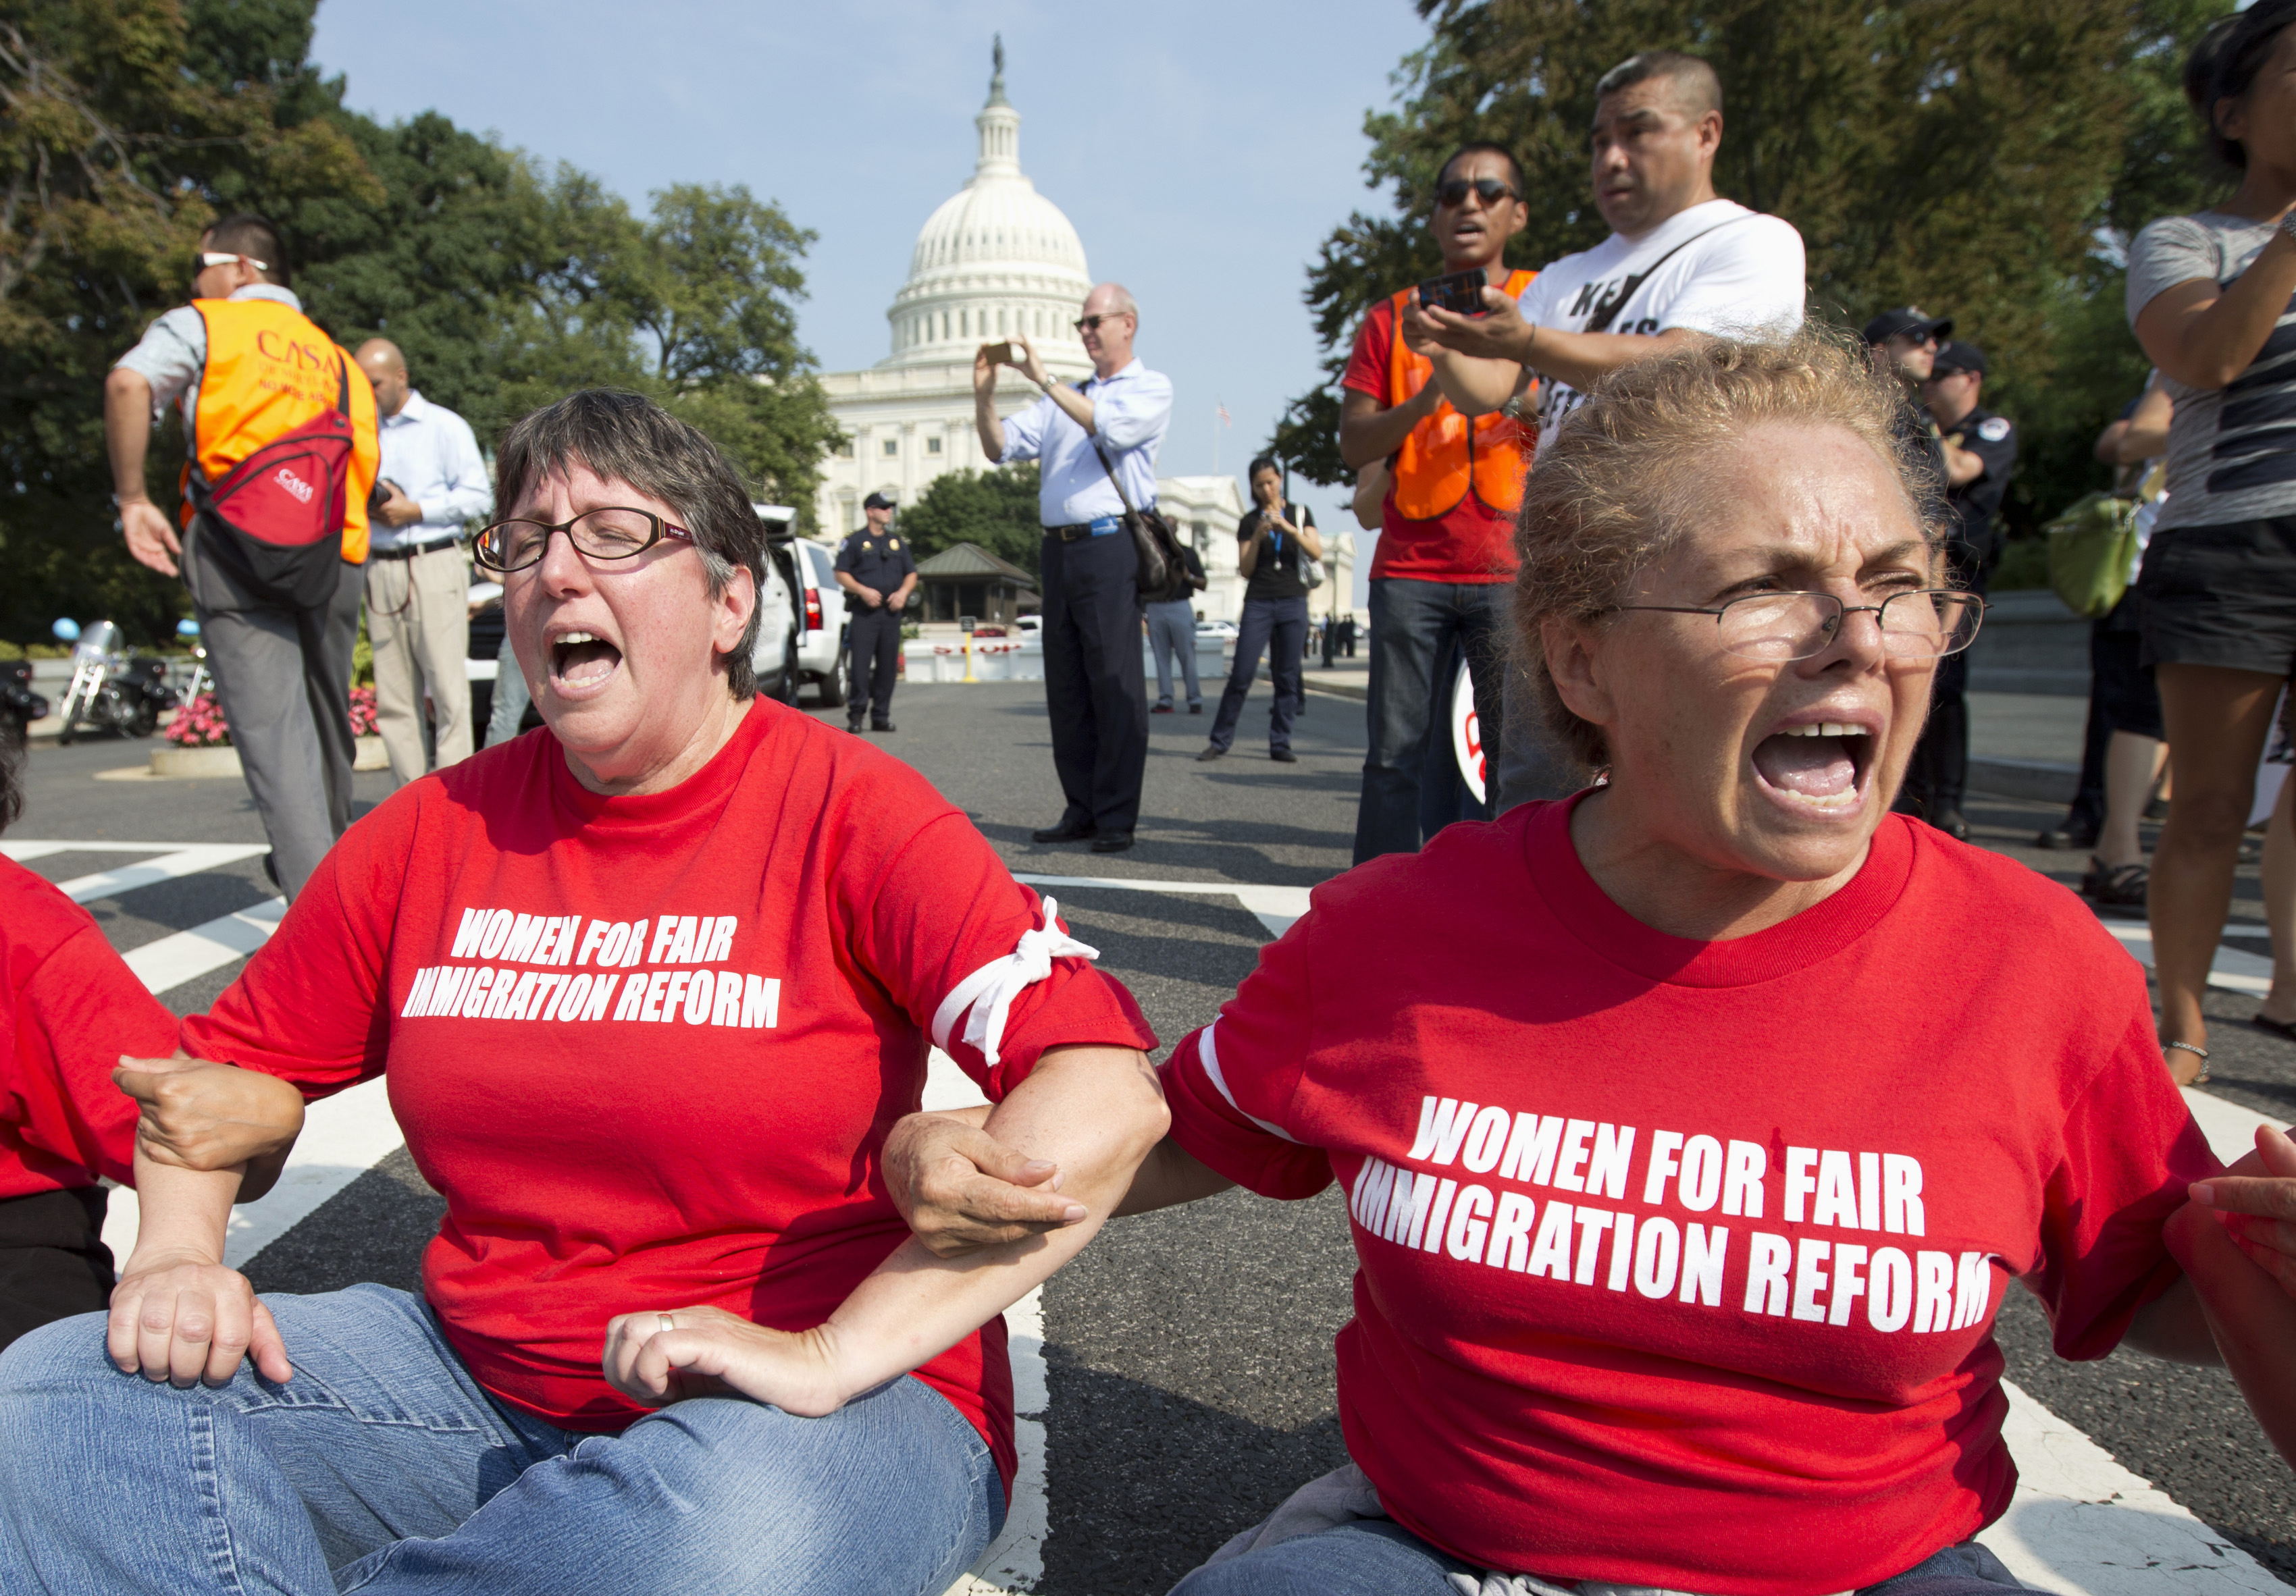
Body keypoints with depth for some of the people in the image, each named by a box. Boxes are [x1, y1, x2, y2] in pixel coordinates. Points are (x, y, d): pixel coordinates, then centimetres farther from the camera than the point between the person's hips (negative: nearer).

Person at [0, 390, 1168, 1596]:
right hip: (476, 1379, 4)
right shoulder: (438, 828, 4)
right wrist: (176, 1252, -4)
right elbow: (229, 1060, 16)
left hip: (792, 1414, -3)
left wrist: (835, 1353, -28)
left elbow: (1110, 1096, -24)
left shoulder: (851, 812, -13)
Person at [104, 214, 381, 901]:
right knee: (324, 717, 16)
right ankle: (328, 861, 31)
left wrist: (132, 496, -5)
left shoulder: (201, 325, 11)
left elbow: (128, 384, -9)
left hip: (236, 542, -4)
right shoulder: (337, 358, 26)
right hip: (335, 554, 4)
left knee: (272, 728, -10)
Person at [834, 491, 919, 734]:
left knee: (888, 665, 3)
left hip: (891, 612, 4)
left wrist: (903, 592, -1)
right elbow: (841, 574, 0)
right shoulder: (855, 542, 5)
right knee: (860, 664, -9)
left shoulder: (897, 542, 18)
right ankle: (856, 715, -4)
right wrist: (863, 591, -14)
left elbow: (911, 573, 19)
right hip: (864, 613, -4)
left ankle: (881, 716, 9)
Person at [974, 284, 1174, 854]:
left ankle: (1117, 818, -4)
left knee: (1115, 686, -7)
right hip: (1059, 548, 6)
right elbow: (999, 447, 18)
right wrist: (984, 390, 2)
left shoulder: (1151, 388, 7)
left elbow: (1109, 427, -13)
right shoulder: (1066, 398, 25)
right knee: (1066, 688, 5)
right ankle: (1081, 811, 12)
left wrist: (1043, 380, -14)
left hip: (1109, 545, -6)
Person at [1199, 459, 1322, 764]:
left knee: (1287, 678, -1)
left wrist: (1289, 529, -16)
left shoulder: (1300, 513, 11)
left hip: (1293, 603, 0)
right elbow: (1245, 570, 4)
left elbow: (1317, 553, -2)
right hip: (1258, 603, 0)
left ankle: (1280, 745, 4)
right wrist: (1257, 538, -10)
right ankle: (1220, 740, -1)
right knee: (1241, 674, -8)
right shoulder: (1249, 522, 11)